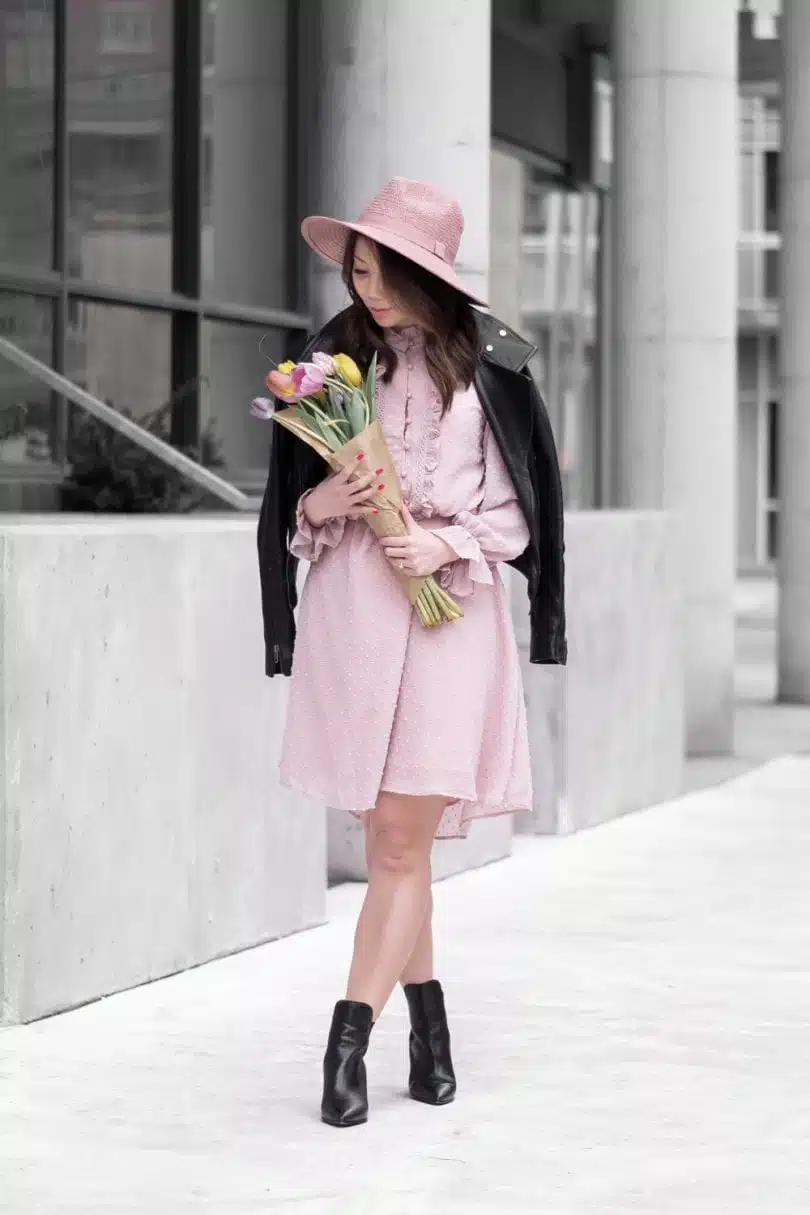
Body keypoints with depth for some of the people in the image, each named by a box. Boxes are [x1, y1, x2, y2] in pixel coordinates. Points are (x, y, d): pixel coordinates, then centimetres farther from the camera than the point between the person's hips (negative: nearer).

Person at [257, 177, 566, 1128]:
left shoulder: (487, 365, 0)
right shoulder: (335, 356, 7)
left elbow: (517, 510, 4)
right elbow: (292, 500, 14)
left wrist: (447, 547, -12)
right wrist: (320, 504, -8)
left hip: (450, 607, -3)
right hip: (351, 609, 3)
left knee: (401, 840, -7)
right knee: (392, 840, 7)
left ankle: (348, 1040, -5)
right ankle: (429, 1031, 19)